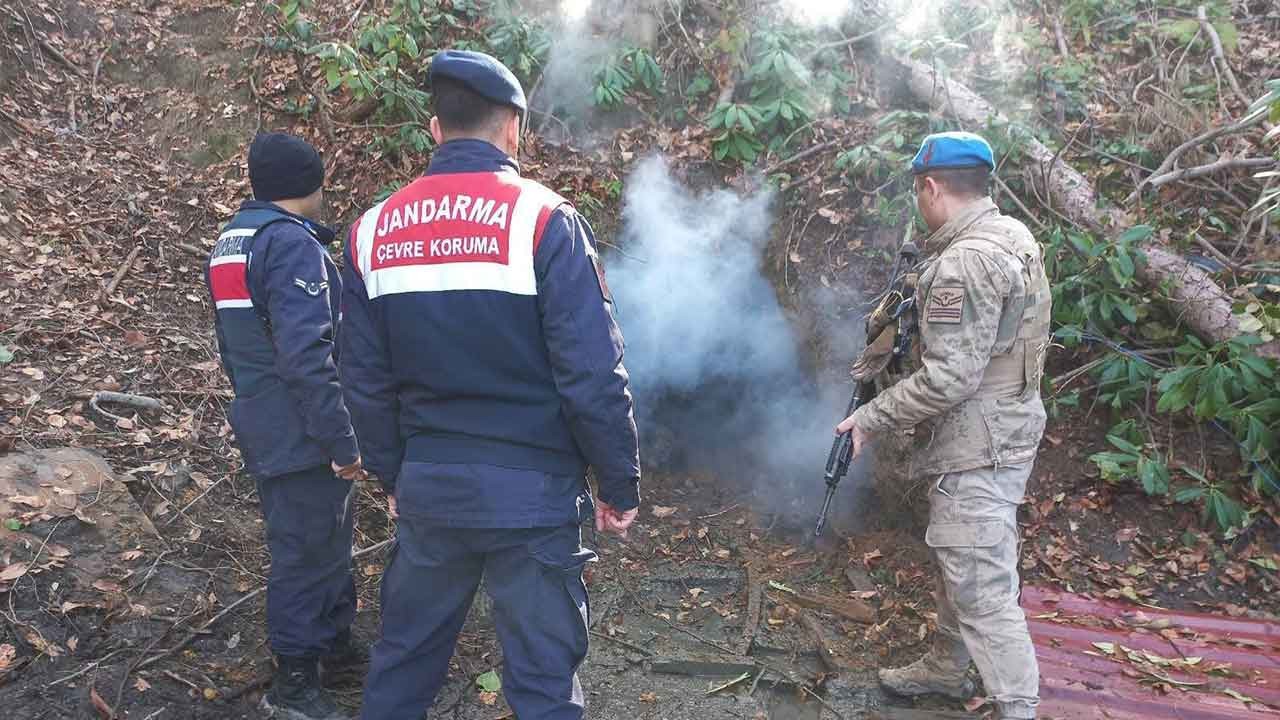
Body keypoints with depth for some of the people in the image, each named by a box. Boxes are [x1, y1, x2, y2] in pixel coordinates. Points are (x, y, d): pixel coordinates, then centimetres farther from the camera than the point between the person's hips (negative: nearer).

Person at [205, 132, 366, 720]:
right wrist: (343, 440, -22)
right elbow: (306, 356, -27)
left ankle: (335, 641, 37)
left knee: (324, 540, 21)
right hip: (302, 437, -10)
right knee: (307, 552, 3)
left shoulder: (229, 242, 12)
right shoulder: (292, 243, -19)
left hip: (262, 428, 10)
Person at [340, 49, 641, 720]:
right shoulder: (543, 219, -11)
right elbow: (593, 375, -15)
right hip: (531, 490, -4)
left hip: (426, 488, 5)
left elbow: (364, 381, 7)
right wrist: (621, 485, -4)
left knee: (403, 657, 23)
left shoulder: (374, 229, 3)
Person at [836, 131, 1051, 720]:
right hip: (1005, 429, 11)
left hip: (975, 449, -11)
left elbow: (948, 378, -26)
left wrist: (870, 418, -17)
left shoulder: (966, 261, -23)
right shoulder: (1012, 236, 8)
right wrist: (918, 314, 12)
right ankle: (946, 668, 42)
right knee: (960, 563, 24)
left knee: (983, 591, -3)